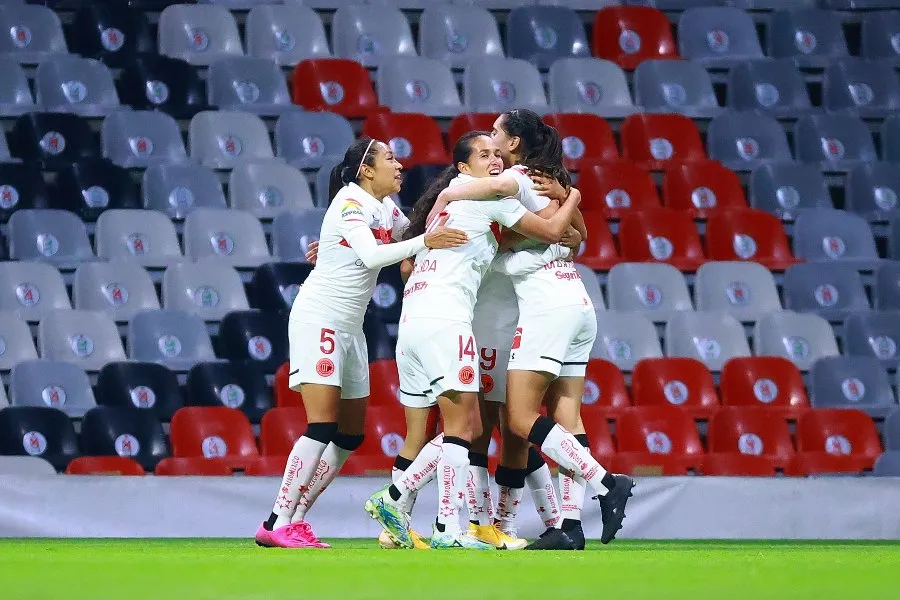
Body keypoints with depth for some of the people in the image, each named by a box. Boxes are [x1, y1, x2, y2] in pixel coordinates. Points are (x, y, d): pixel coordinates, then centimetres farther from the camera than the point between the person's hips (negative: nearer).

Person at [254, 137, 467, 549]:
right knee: (322, 427, -17)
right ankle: (278, 524, -15)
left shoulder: (386, 209, 11)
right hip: (317, 318, -9)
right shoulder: (350, 202, -14)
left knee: (350, 435, 6)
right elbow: (371, 255, -28)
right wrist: (425, 242, -33)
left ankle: (294, 519, 9)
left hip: (350, 328, 9)